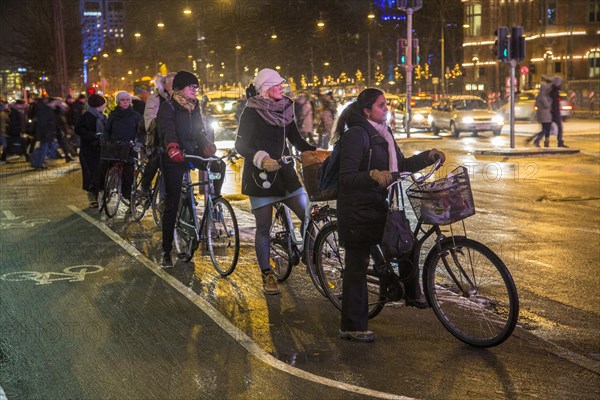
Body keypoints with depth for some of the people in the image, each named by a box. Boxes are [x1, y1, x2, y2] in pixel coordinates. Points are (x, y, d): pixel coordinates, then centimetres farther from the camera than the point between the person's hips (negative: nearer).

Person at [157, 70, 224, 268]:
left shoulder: (194, 107, 11)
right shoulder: (168, 107, -10)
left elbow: (199, 131, 10)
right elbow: (168, 130, -28)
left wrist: (207, 145, -10)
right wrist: (172, 147, -47)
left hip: (192, 153, 6)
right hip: (174, 158, -6)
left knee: (219, 165, -20)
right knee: (172, 203, -5)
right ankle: (166, 251, 2)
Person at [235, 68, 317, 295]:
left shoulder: (284, 108, 8)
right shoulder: (251, 111, -10)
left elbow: (296, 139, 12)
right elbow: (240, 144, -15)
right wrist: (262, 159, -30)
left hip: (284, 172, 6)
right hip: (260, 175, -5)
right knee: (263, 227, 1)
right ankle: (267, 275, 12)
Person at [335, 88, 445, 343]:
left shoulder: (383, 133, 10)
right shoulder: (356, 135, -18)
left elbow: (400, 165, 16)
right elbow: (346, 178, -24)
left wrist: (429, 156, 7)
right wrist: (373, 175, -39)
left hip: (379, 207, 9)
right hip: (357, 211, -9)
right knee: (357, 266, -3)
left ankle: (412, 294, 36)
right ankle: (352, 327, 6)